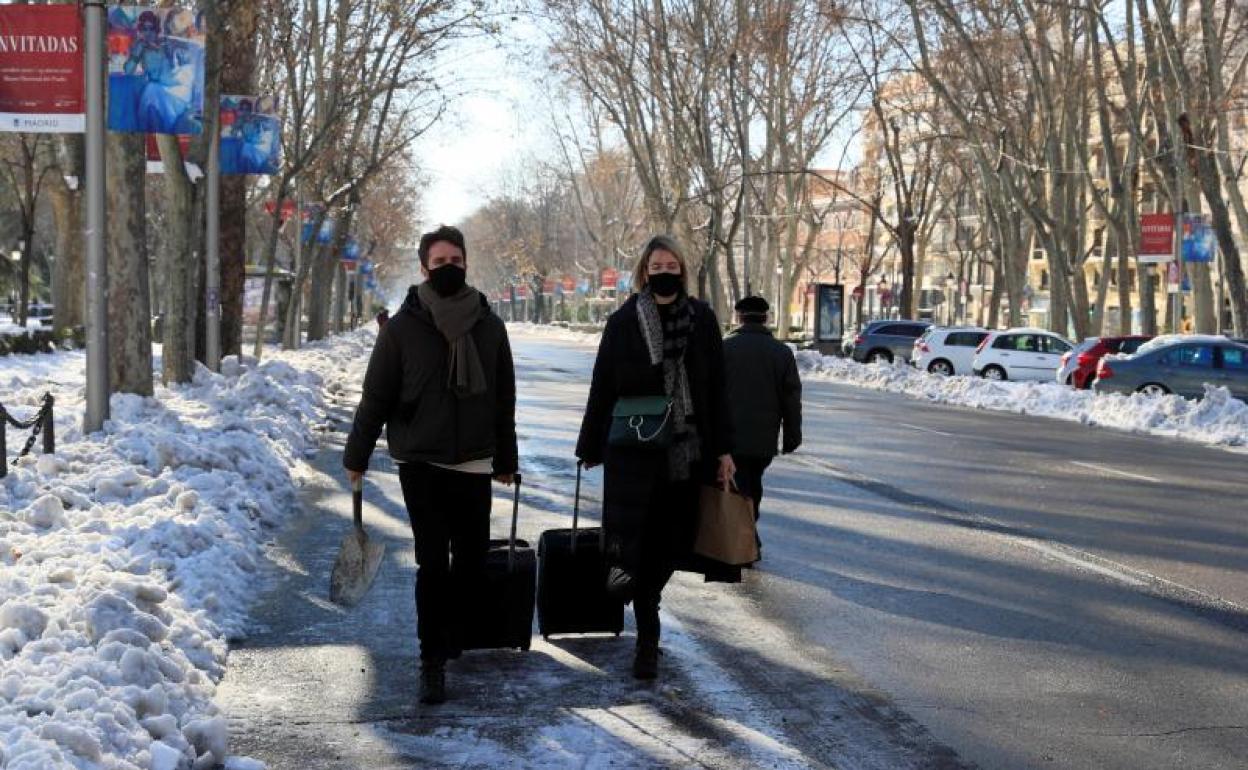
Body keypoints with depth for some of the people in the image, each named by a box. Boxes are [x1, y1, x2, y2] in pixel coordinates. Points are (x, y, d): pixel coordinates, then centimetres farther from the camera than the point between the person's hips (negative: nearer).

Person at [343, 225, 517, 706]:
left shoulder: (488, 326, 5)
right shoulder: (404, 327, -5)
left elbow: (503, 399, 12)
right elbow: (375, 396, -1)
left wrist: (505, 459, 16)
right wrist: (356, 455, 2)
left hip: (473, 465, 3)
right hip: (421, 463, -3)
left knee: (472, 559, 7)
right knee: (433, 563, -5)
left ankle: (449, 632, 32)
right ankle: (433, 662, 3)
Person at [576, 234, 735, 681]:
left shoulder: (702, 320, 5)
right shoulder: (623, 323, -1)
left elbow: (715, 388, 7)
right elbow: (602, 388, 3)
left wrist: (723, 449, 4)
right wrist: (591, 447, 4)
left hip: (687, 451, 2)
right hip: (634, 454, -2)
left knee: (672, 541, 7)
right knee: (637, 537, -8)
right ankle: (647, 640, 0)